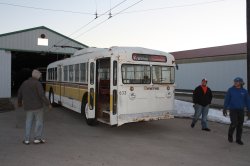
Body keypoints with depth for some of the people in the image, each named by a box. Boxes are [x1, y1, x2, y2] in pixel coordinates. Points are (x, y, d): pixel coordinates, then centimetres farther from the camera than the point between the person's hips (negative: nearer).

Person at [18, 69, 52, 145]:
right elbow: (42, 95, -20)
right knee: (39, 122, 6)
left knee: (28, 122, 14)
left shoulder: (24, 83, 8)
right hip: (38, 106, -5)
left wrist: (19, 102, 33)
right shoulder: (37, 83, -11)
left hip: (28, 107, 5)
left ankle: (26, 139, 13)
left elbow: (19, 94, 16)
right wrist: (48, 104, -14)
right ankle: (37, 138, 5)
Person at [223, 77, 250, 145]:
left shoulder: (244, 91, 0)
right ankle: (230, 135, 16)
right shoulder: (230, 90, -6)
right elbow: (227, 100, -4)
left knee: (240, 125, 3)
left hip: (241, 110, 3)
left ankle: (238, 139, 16)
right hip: (233, 109, -3)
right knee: (234, 124, -11)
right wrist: (225, 109, -7)